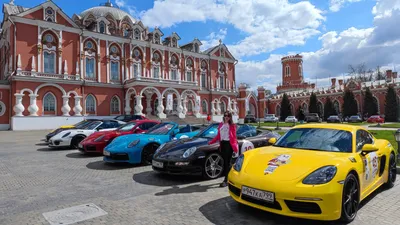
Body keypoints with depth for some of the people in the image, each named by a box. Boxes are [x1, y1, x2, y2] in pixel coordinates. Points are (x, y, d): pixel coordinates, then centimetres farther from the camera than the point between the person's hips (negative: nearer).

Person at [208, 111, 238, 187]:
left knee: (228, 162, -6)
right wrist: (211, 142, 16)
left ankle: (226, 180, -5)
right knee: (225, 161, 10)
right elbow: (218, 135, 18)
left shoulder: (232, 125, 0)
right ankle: (229, 177, 24)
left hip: (229, 144, -5)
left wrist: (235, 146, -15)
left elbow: (234, 137, -4)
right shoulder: (221, 125, 15)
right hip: (223, 144, 6)